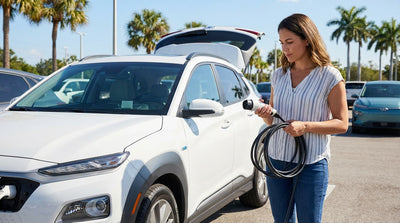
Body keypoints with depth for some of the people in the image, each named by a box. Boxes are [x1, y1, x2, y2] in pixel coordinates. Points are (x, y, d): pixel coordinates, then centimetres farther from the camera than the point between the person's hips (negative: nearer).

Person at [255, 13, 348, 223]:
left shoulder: (330, 77, -6)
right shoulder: (279, 75, 9)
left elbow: (342, 123, -7)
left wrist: (305, 126, -21)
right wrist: (266, 114, -9)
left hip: (311, 164, -5)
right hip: (276, 159, 5)